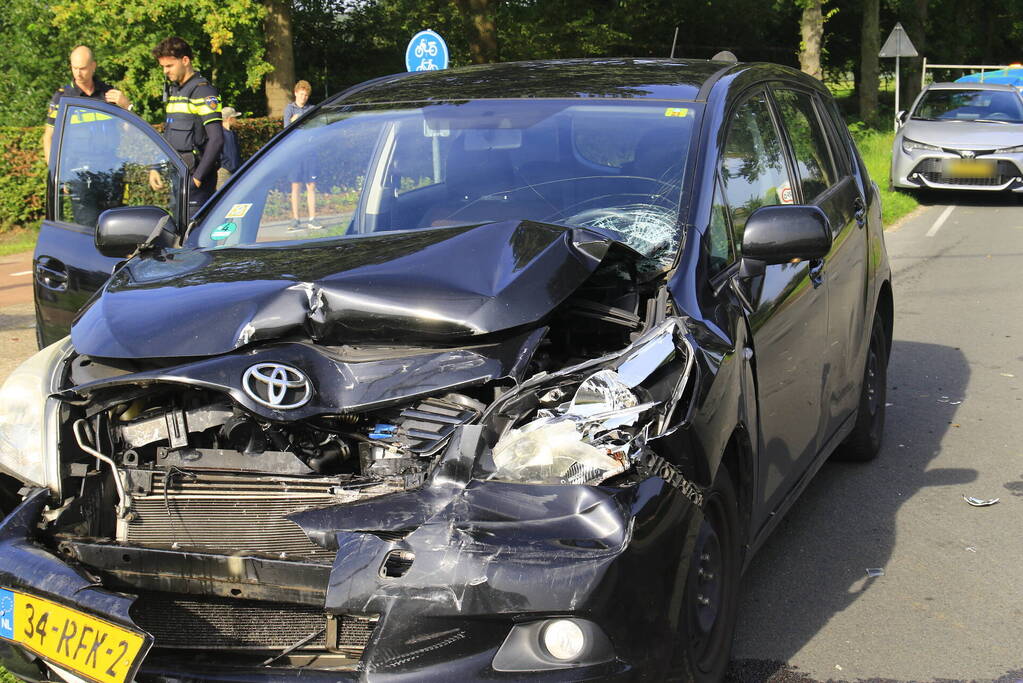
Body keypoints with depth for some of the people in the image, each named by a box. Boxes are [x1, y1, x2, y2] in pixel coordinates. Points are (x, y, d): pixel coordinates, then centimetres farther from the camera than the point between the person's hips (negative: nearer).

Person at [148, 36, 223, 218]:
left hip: (194, 173, -8)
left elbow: (216, 140, -17)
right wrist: (155, 168, 15)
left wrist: (198, 177, -19)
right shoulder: (173, 90, 18)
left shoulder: (203, 92, -10)